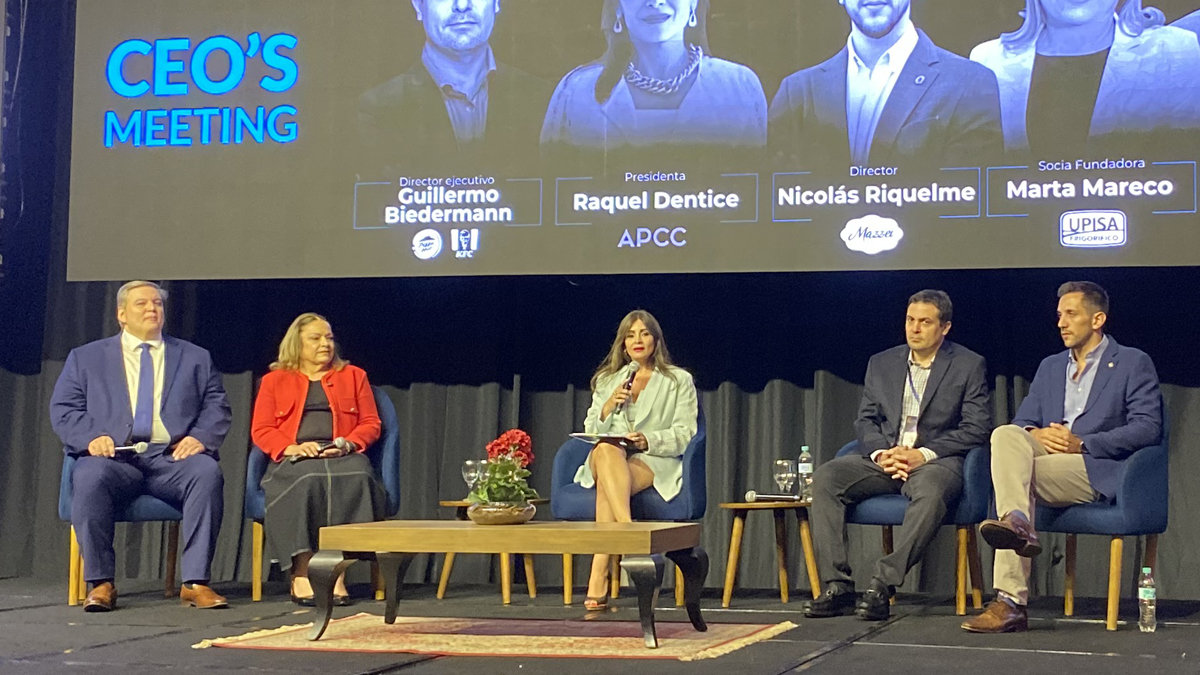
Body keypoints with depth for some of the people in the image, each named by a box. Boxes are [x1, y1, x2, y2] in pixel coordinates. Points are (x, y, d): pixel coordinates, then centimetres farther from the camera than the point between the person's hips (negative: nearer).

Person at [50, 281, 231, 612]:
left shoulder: (195, 358, 22)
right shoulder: (86, 358, 20)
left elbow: (216, 407, 13)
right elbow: (63, 409, 11)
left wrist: (200, 437, -8)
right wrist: (91, 437, -10)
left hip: (172, 457, 1)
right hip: (114, 456, -1)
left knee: (208, 472, -33)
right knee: (90, 477, -36)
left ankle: (195, 581, -30)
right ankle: (101, 583, -27)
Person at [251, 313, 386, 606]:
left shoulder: (353, 376, 23)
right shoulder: (274, 380, 19)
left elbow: (371, 424, 15)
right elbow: (261, 430, 9)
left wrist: (347, 444, -7)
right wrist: (292, 447, -10)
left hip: (342, 457, 1)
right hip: (295, 460, -1)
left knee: (356, 479, -36)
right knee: (306, 483, -37)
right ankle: (301, 574, -38)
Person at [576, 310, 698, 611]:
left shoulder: (679, 381, 14)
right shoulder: (607, 380, 25)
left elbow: (684, 435, 3)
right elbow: (591, 431, 18)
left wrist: (649, 440, -16)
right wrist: (607, 409, -3)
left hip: (655, 462, -2)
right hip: (609, 458, 3)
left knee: (607, 486, -37)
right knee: (606, 450, -39)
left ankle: (598, 580, -48)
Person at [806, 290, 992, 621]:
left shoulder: (969, 365, 4)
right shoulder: (881, 363, 16)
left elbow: (977, 428, -4)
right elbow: (865, 420, 13)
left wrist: (924, 454, -15)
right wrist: (881, 453, -10)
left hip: (935, 460, -4)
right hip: (884, 459, 4)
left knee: (931, 491, -40)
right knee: (826, 477, -22)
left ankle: (884, 582, -39)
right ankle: (837, 586, -26)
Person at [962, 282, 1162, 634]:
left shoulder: (1134, 363, 8)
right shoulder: (1050, 367, 26)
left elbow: (1148, 427, -5)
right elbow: (1023, 419, 18)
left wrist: (1082, 444, -15)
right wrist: (1035, 435, -8)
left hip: (1097, 470, -5)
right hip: (1045, 457, 5)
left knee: (1013, 471, -30)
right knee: (1006, 434, -28)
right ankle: (1016, 523, -46)